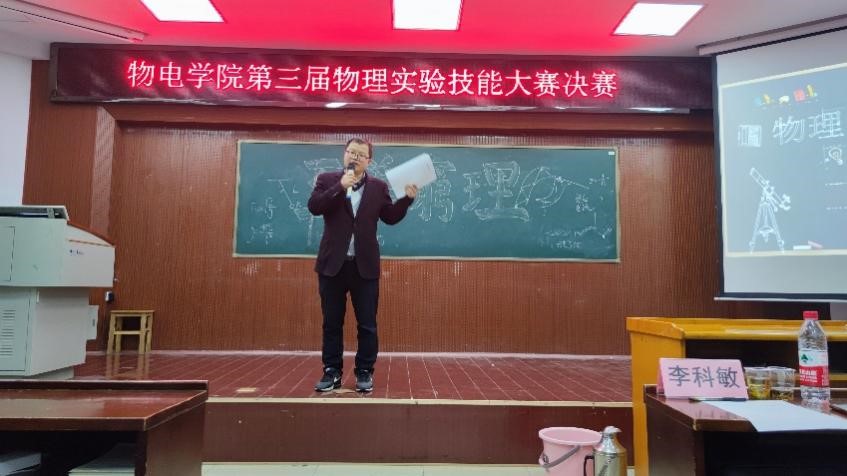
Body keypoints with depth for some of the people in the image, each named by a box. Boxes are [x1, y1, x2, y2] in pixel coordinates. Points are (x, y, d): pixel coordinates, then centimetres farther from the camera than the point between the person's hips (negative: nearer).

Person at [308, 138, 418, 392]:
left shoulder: (378, 186, 6)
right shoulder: (327, 180, 3)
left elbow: (390, 217, 5)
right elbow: (314, 207, -12)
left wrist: (407, 199, -9)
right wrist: (340, 186, -19)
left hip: (365, 265, 0)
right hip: (333, 264, 0)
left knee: (367, 324, 5)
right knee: (332, 323, 9)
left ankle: (364, 372, 17)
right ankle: (332, 372, 20)